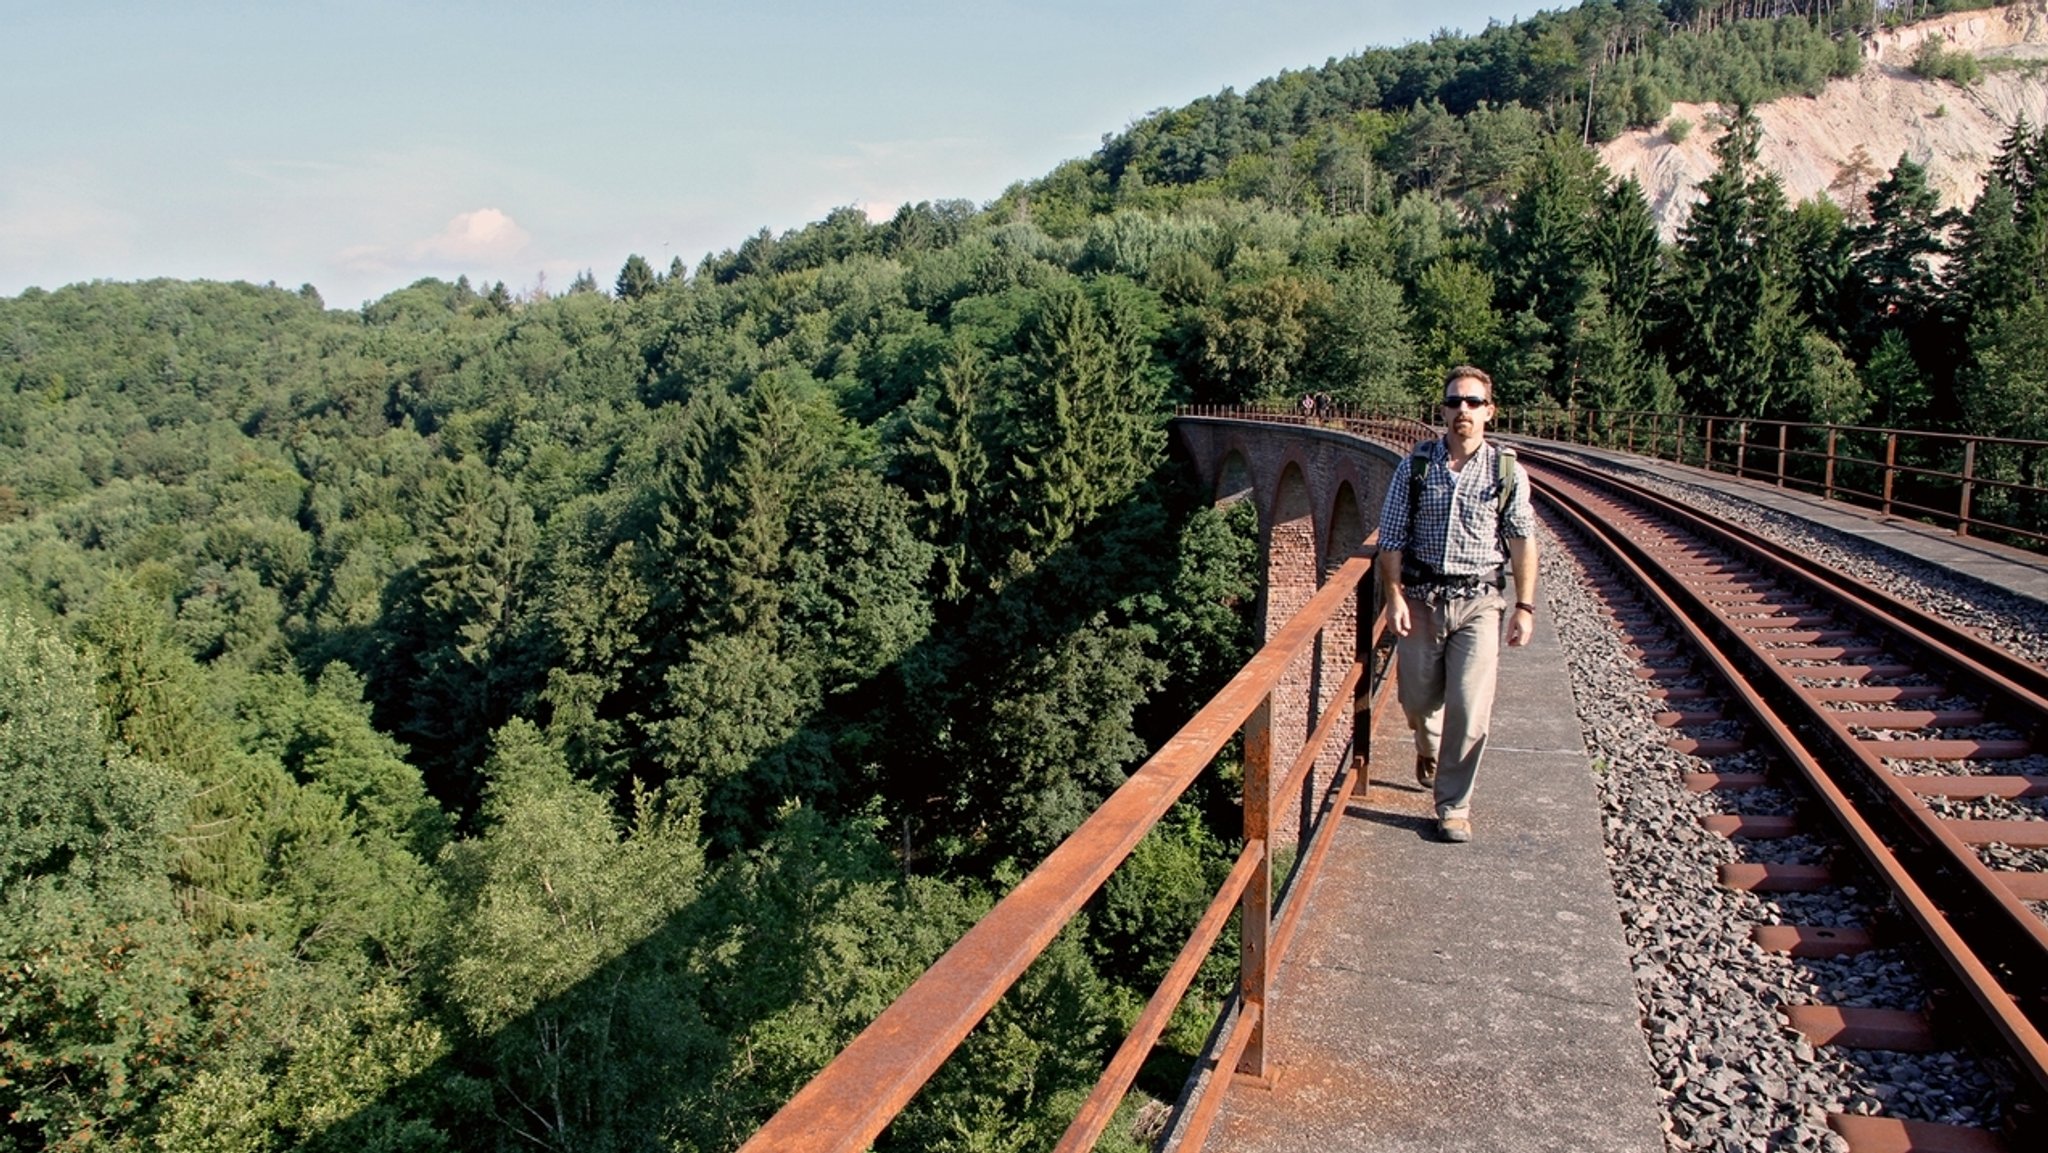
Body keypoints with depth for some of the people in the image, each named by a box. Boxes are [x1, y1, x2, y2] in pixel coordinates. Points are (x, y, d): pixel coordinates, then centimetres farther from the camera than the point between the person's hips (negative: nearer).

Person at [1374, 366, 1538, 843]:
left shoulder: (1508, 472, 0)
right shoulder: (1415, 466, 0)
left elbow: (1522, 543, 0)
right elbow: (1392, 539, 1)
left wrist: (1525, 607, -6)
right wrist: (1395, 597, -8)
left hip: (1478, 602, -1)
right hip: (1420, 598, 1)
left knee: (1470, 709, -7)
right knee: (1418, 700, 12)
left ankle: (1454, 806, 7)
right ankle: (1428, 748, 47)